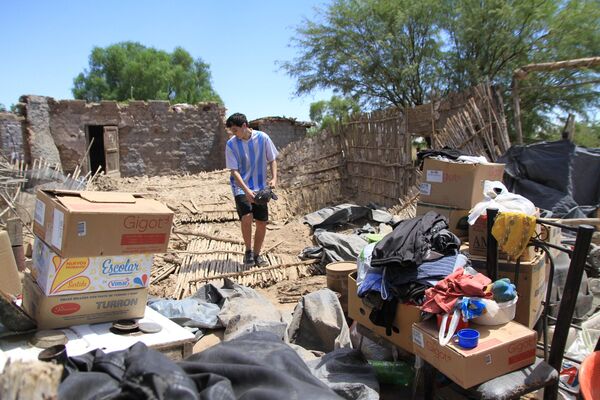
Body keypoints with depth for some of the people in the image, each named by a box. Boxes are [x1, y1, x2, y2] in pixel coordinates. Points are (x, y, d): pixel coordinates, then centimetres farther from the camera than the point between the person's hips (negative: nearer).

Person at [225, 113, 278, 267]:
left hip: (260, 187, 2)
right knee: (247, 217, -23)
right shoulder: (231, 144, -9)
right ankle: (248, 251, -1)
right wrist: (246, 190, -23)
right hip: (241, 187, -2)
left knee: (262, 222, 2)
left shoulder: (262, 138, -6)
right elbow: (234, 171, -12)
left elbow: (272, 160, 4)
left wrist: (274, 178, -12)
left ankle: (257, 254, 21)